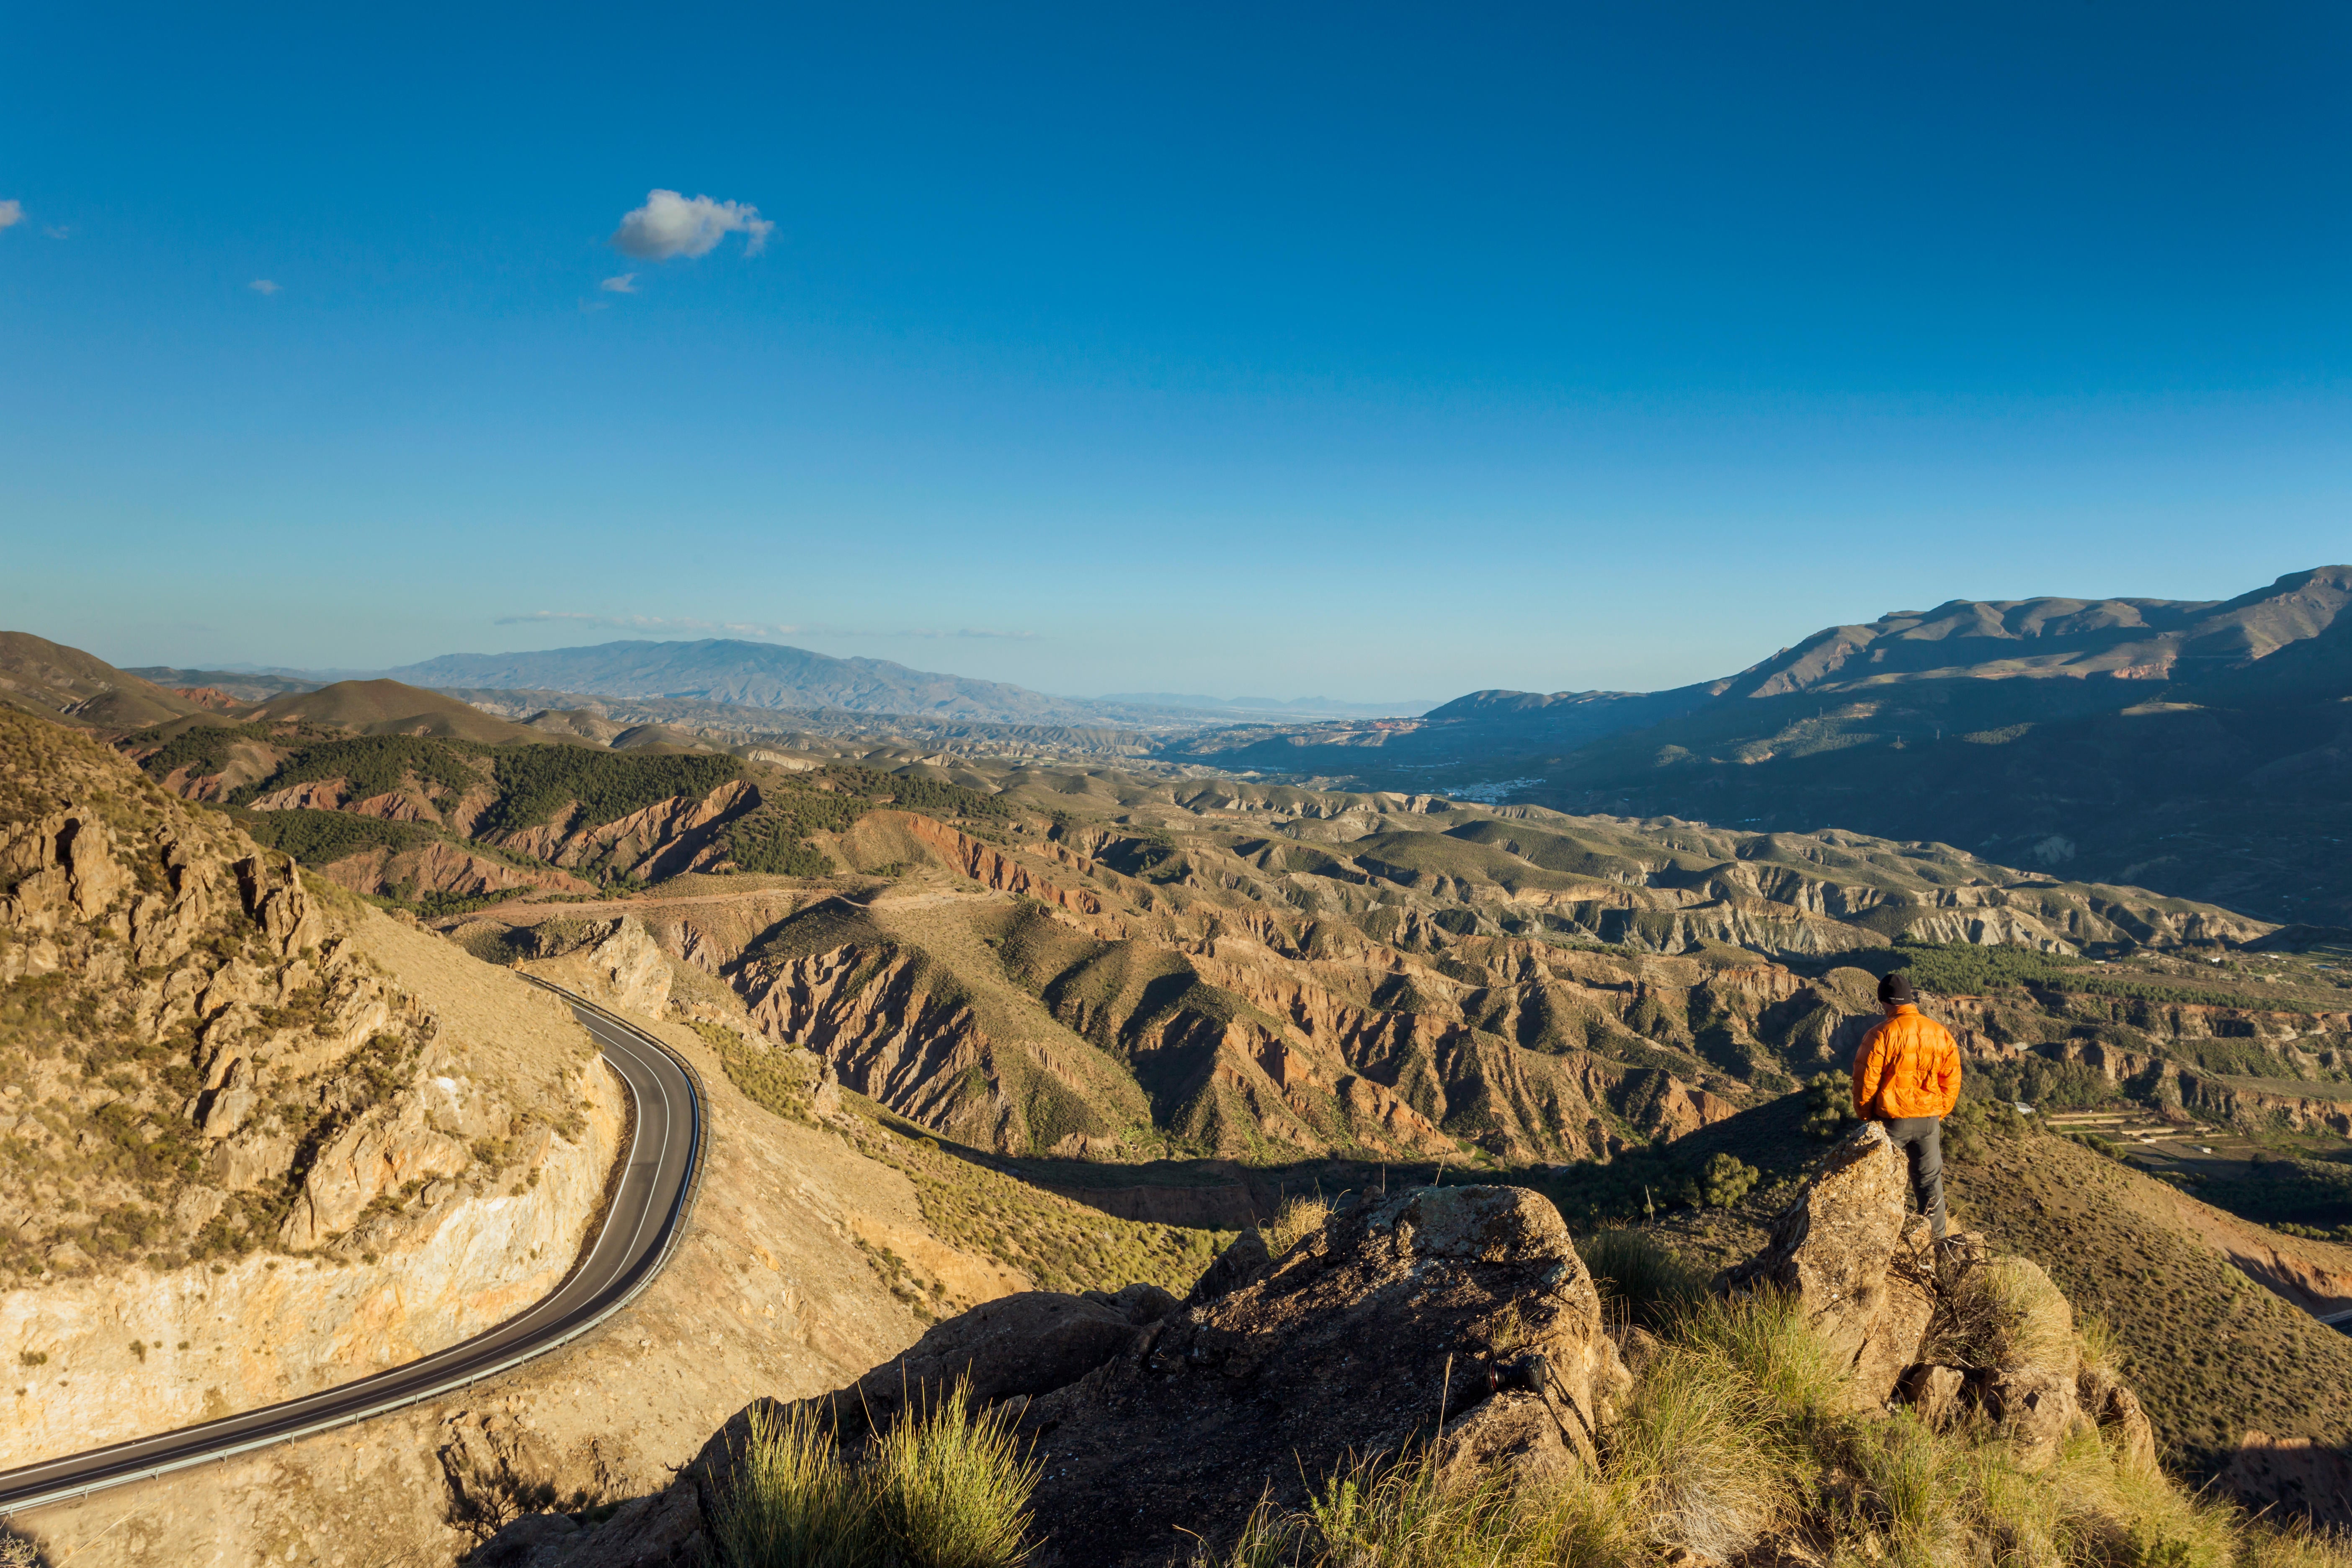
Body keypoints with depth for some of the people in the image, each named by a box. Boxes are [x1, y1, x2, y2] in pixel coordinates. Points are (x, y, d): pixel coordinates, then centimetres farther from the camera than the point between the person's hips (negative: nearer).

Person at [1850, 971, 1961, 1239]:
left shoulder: (1882, 1034, -16)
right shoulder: (1941, 1033, -1)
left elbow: (1865, 1080, -12)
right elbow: (1952, 1080, 6)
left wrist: (1865, 1115, 3)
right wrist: (1940, 1113, 18)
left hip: (1891, 1119, -4)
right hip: (1929, 1119, 4)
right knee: (1929, 1179, 15)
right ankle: (1937, 1237, 24)